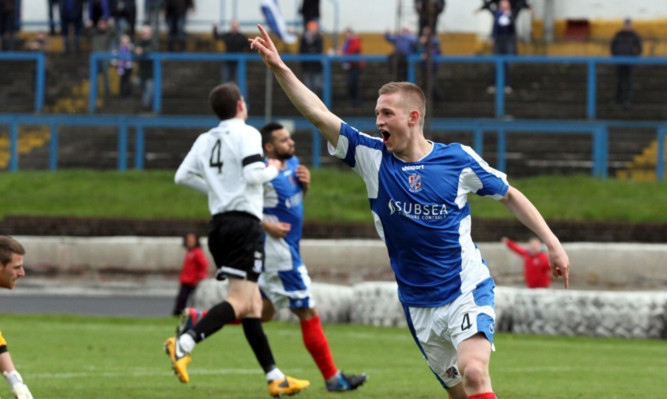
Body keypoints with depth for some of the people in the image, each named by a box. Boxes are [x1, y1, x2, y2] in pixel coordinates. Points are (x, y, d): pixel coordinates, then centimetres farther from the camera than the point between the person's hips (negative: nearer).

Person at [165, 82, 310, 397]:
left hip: (219, 223, 8)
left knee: (252, 305, 10)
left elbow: (182, 176, 11)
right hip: (244, 223, -8)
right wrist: (272, 169, 3)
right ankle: (184, 343, -33)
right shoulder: (246, 134, -6)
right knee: (239, 302, -15)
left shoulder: (205, 140, 14)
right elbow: (253, 174, -17)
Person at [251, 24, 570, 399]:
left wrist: (553, 243, 3)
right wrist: (280, 68, -16)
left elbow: (510, 196, 6)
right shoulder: (373, 157, 0)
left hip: (467, 291, -4)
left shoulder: (458, 158, -6)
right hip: (418, 306, 4)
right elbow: (319, 114, -6)